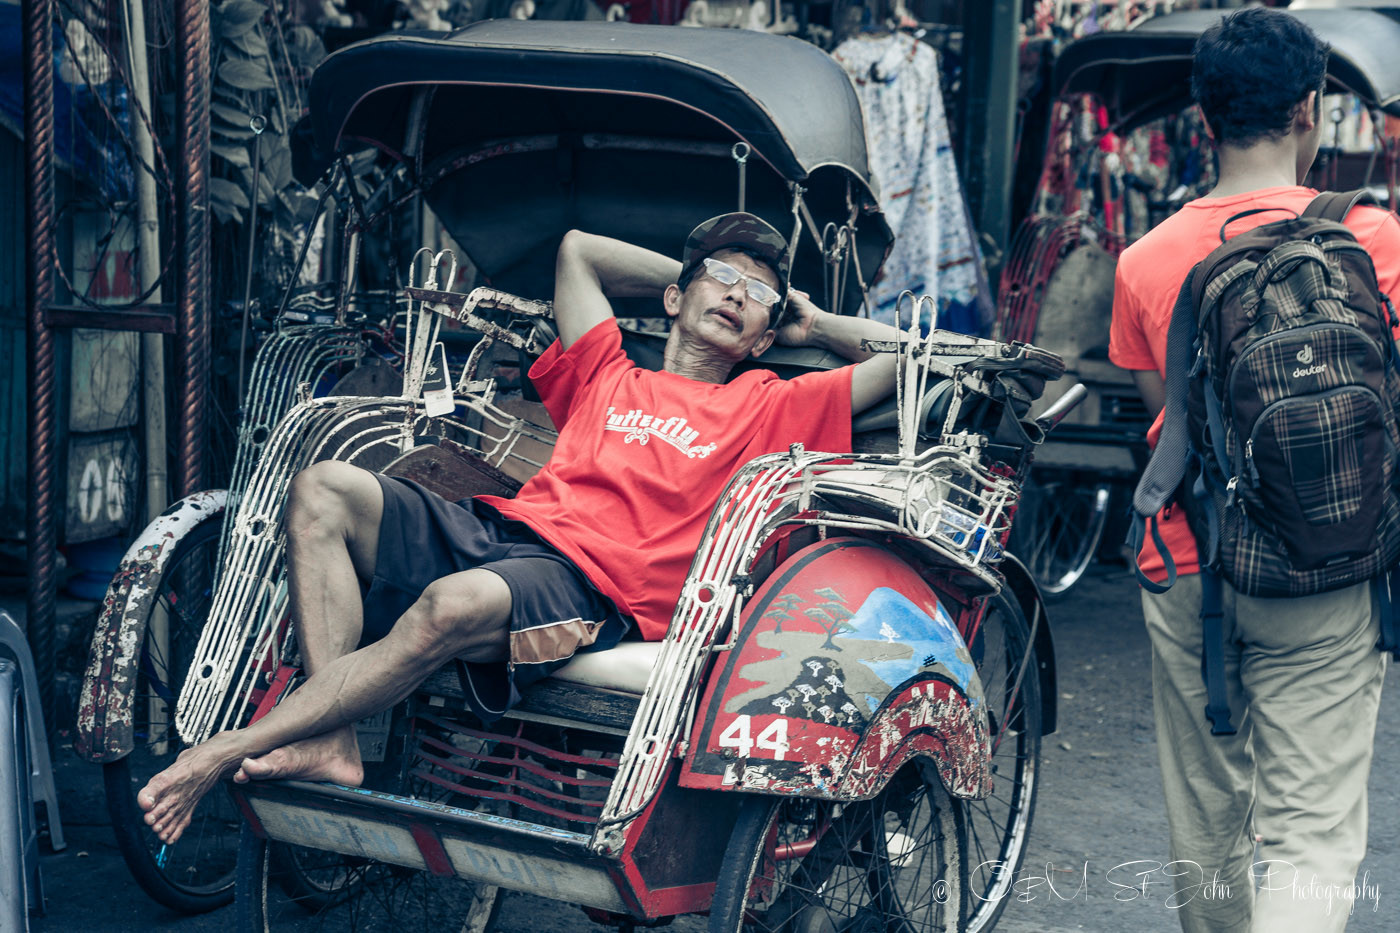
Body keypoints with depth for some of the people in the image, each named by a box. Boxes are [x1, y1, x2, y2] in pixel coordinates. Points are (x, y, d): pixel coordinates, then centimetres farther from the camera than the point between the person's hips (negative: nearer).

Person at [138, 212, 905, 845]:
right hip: (490, 530, 6)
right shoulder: (607, 379, 29)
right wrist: (692, 278, 41)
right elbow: (578, 250, 41)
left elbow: (914, 355, 14)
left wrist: (811, 322, 27)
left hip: (587, 585, -5)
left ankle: (218, 754, -31)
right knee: (323, 488, -15)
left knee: (452, 606, -37)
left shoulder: (768, 409, 18)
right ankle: (329, 743, -26)